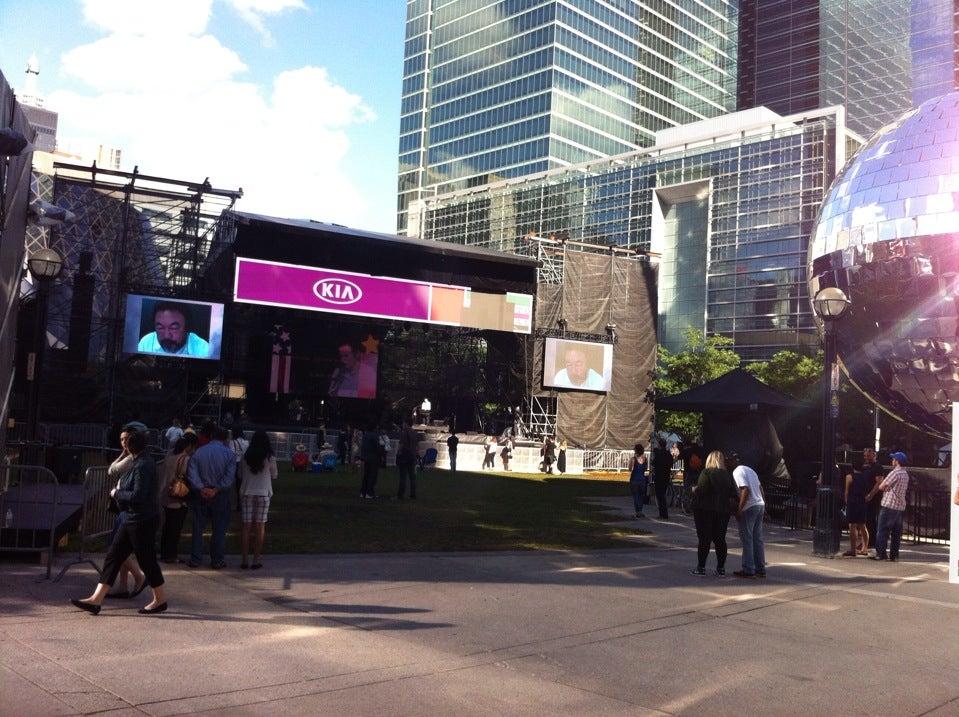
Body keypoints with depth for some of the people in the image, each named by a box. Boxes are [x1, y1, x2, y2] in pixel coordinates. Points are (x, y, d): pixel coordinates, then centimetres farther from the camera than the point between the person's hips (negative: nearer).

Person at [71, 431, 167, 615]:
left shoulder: (143, 466, -19)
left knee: (146, 559, 1)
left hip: (143, 521, -10)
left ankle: (160, 600, 16)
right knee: (113, 556, 9)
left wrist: (117, 493, -11)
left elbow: (137, 496, -24)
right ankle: (96, 599, 11)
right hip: (133, 520, 10)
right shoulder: (140, 463, 11)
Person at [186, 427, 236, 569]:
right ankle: (217, 561, 10)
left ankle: (195, 559, 15)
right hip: (220, 496, -2)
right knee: (219, 528, 6)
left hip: (200, 494, 2)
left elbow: (191, 473, -7)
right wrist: (216, 490, -14)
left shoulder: (199, 452, 2)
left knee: (198, 528, 11)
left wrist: (201, 489, -11)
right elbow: (229, 476, -15)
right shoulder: (229, 454, -5)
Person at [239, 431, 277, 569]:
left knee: (246, 527, 5)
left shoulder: (245, 456, -1)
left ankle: (243, 560, 6)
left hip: (246, 493, 2)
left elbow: (240, 475, 8)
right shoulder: (269, 458, -7)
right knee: (260, 527, 4)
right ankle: (256, 560, 5)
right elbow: (274, 476, 5)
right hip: (263, 493, -2)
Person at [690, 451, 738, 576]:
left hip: (705, 510, -5)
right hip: (723, 511, 5)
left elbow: (701, 490, -18)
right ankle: (721, 567, 13)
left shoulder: (706, 473, -10)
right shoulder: (728, 475, 6)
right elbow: (733, 495, 1)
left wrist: (694, 490, 1)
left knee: (704, 539, 0)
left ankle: (701, 567, 2)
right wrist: (728, 503, 14)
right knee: (720, 539, 11)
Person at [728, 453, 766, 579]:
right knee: (758, 539, 12)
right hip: (760, 506, 9)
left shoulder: (737, 472, -10)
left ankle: (748, 570, -2)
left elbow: (745, 490, -20)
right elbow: (760, 487, 17)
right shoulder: (749, 469, 18)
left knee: (746, 539, -3)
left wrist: (739, 510, -19)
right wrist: (763, 503, 19)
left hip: (749, 507, -9)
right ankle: (760, 569, 14)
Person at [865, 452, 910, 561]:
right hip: (901, 506, 8)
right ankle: (894, 555, 11)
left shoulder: (895, 472, -14)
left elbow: (881, 486, -13)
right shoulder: (906, 474, 13)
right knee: (896, 532, 9)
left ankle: (881, 553, -4)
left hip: (889, 506, -8)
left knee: (882, 530, -3)